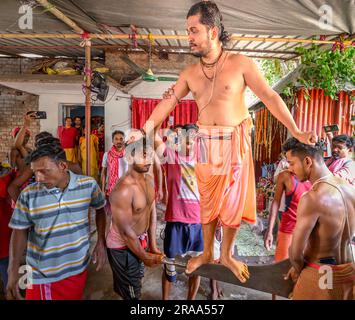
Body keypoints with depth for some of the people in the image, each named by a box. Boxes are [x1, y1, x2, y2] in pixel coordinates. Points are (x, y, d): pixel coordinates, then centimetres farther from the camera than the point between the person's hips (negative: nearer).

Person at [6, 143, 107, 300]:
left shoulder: (88, 184, -12)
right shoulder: (28, 194, -13)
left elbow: (100, 209, 4)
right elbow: (20, 231, -3)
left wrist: (101, 243, 1)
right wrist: (13, 270, -6)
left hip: (78, 267, 1)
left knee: (75, 297, 21)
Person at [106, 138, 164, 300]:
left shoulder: (149, 179, -5)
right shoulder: (123, 189, -32)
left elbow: (152, 211, 1)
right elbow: (126, 231, -26)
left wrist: (153, 245, 2)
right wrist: (145, 257, -13)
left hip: (140, 240, 8)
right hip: (123, 246, -7)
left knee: (137, 280, 30)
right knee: (132, 292, 13)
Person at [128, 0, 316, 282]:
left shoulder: (241, 64, -6)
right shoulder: (189, 73, 4)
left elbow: (270, 97, -8)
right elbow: (168, 103, 8)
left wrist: (295, 131, -17)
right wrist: (144, 131, 5)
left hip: (235, 143, -2)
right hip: (206, 144, 3)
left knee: (233, 201, 8)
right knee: (208, 200, 13)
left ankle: (226, 255, 30)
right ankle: (207, 253, 33)